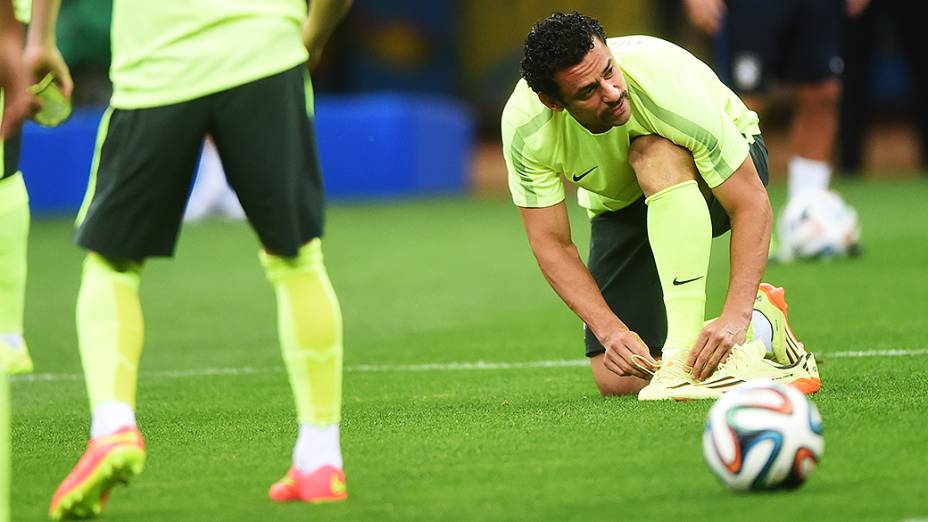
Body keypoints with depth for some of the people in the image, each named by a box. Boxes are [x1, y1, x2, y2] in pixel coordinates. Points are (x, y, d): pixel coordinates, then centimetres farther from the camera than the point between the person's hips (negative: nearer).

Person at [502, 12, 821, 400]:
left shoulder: (667, 85, -38)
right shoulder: (523, 124, -29)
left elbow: (752, 204, -35)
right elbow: (551, 243, -20)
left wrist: (733, 319, -45)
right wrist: (611, 331, -33)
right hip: (619, 205, 3)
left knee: (653, 153, -40)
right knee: (617, 380, -11)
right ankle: (764, 326, 11)